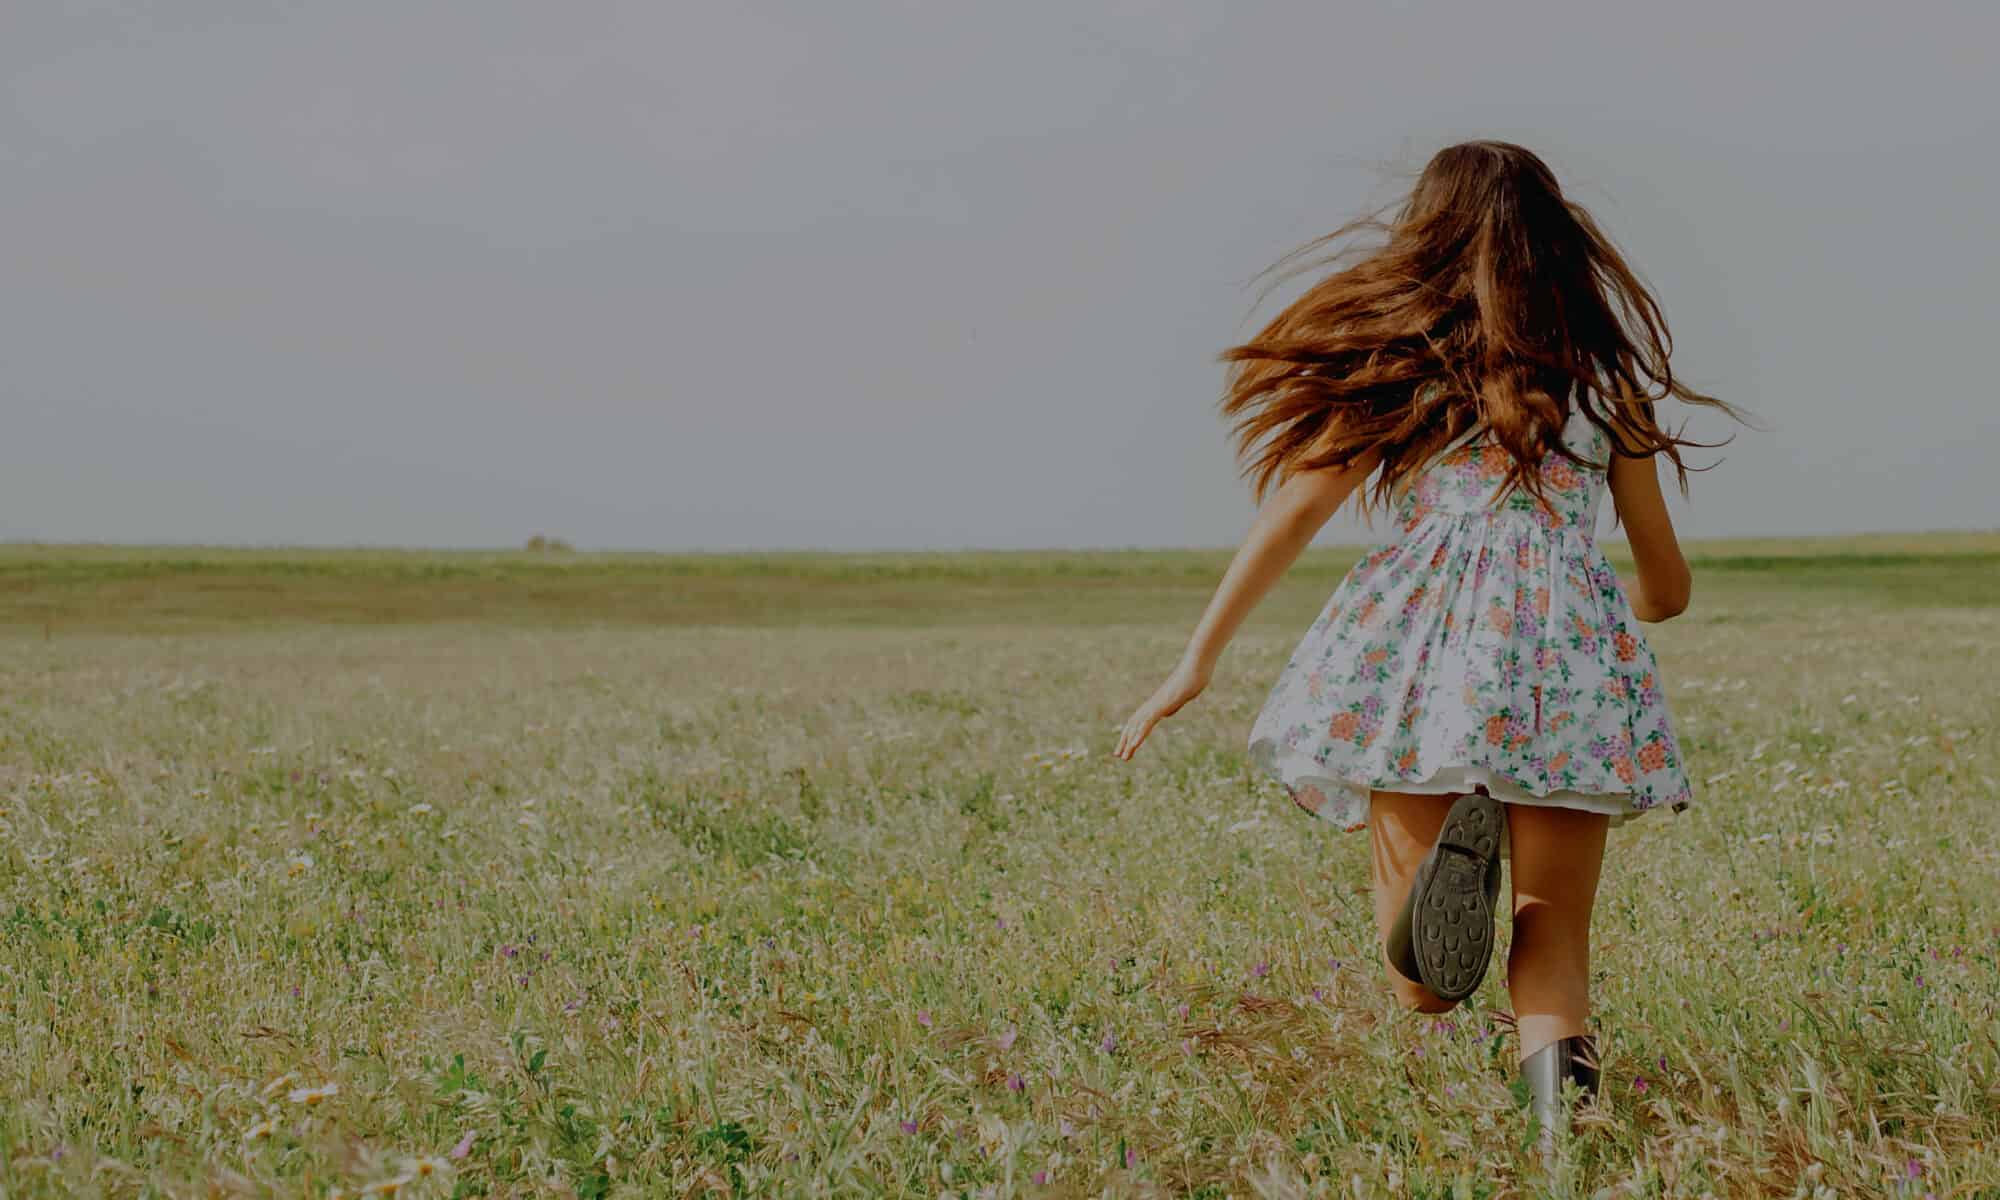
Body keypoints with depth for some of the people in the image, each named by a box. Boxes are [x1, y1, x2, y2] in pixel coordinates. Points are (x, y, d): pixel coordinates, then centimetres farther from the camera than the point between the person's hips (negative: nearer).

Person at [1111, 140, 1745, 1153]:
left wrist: (1197, 661, 8)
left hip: (1427, 630, -1)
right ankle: (1557, 1060, -26)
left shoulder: (1401, 358, 14)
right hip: (1572, 646, 1)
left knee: (1421, 989, 2)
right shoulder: (1607, 372, 20)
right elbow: (1668, 585, 24)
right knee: (1554, 935, 8)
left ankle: (1455, 841, -31)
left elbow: (1298, 508, 5)